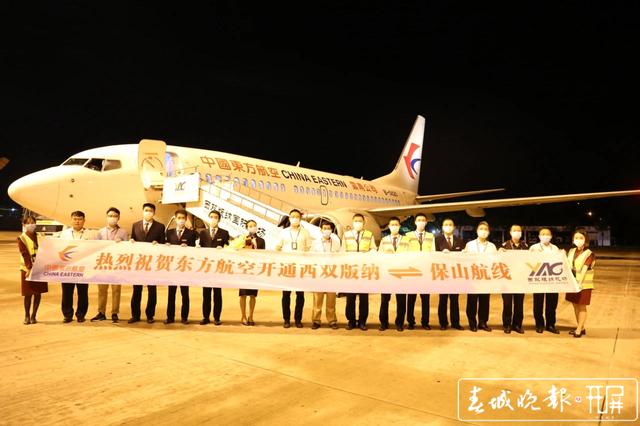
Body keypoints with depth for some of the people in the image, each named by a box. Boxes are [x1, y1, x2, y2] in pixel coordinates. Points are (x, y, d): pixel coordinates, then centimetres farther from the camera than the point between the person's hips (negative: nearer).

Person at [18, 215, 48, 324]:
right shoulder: (21, 238, -1)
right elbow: (25, 254, -12)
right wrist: (29, 268, -22)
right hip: (27, 269, -3)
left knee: (38, 293, 5)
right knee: (28, 294, 2)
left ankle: (33, 316, 15)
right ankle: (27, 316, 16)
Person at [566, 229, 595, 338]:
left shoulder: (589, 254, -10)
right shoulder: (571, 251, 8)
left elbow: (584, 270, -22)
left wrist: (580, 282, -31)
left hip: (583, 284, -6)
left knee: (582, 307, 3)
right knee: (575, 305, 13)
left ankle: (579, 330, 9)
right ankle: (581, 328, 26)